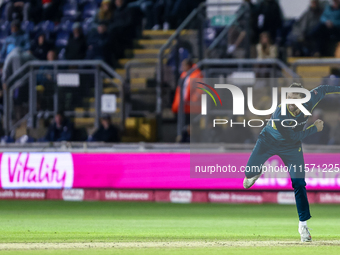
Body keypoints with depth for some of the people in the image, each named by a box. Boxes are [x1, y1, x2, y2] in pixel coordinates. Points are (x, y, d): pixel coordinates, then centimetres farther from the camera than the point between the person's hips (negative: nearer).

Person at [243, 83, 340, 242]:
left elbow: (322, 90, -7)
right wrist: (315, 128, -28)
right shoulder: (279, 115, -38)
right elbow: (292, 136, -33)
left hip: (291, 148, 2)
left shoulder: (308, 102, -27)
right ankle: (254, 174, 43)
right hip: (268, 141, -2)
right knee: (250, 170, 0)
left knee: (299, 184, -8)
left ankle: (303, 223, 1)